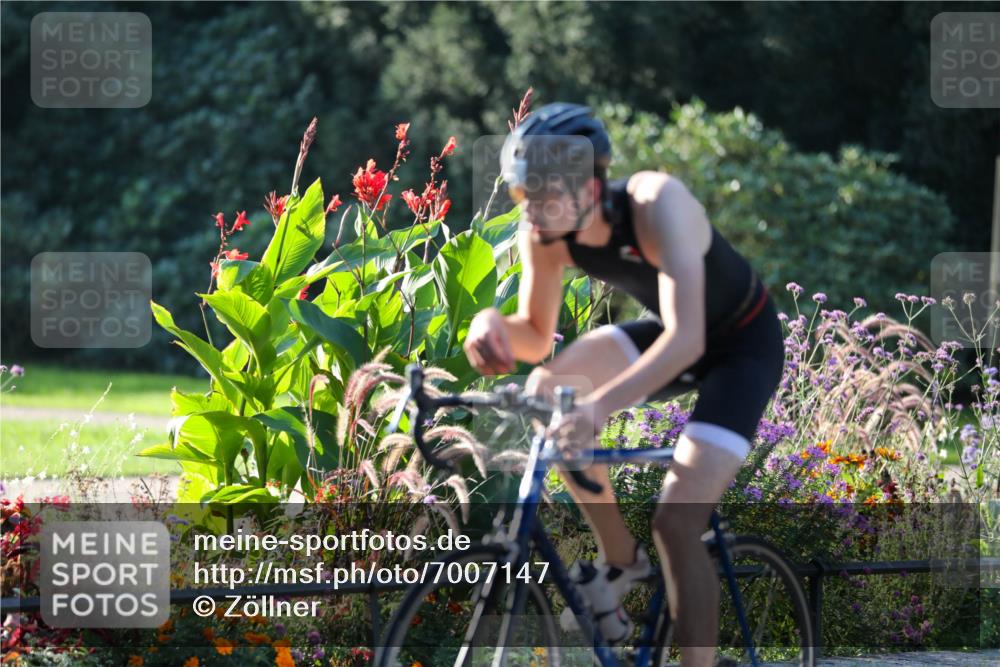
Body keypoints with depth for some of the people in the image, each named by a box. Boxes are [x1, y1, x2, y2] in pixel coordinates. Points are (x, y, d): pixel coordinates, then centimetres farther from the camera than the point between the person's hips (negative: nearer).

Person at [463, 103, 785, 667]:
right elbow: (537, 340, -7)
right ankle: (621, 560, 3)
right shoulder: (545, 233, -17)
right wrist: (494, 323, -31)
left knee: (676, 521, -19)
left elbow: (686, 341, -45)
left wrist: (602, 404, -58)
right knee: (548, 392, -13)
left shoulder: (657, 205, -35)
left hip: (744, 345, -7)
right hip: (670, 332, 7)